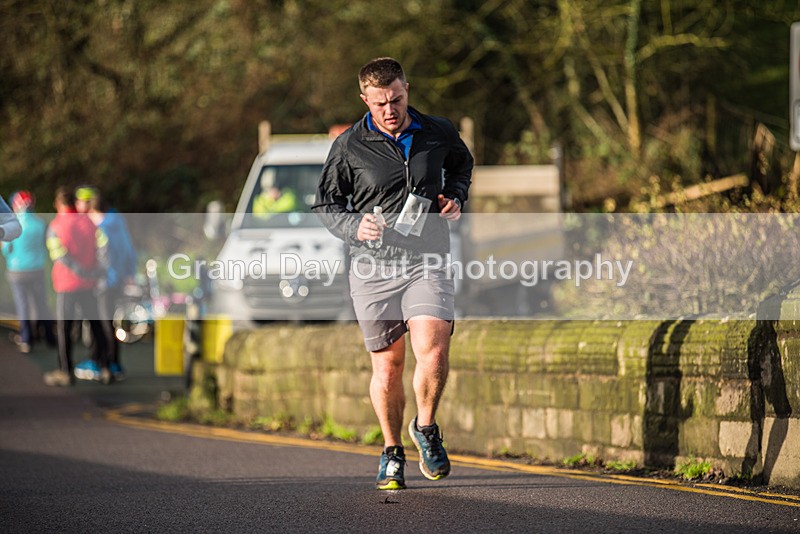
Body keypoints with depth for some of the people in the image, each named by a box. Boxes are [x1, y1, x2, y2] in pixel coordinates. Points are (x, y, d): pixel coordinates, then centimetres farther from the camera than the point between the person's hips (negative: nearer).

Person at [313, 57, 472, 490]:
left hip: (427, 262, 0)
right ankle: (392, 453, 23)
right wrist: (354, 227, -10)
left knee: (432, 352, -18)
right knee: (387, 366, 4)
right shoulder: (349, 146, -1)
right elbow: (325, 204, 9)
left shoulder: (438, 133, 4)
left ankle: (426, 428, 8)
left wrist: (455, 198, 7)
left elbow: (462, 164, 27)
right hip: (373, 266, 0)